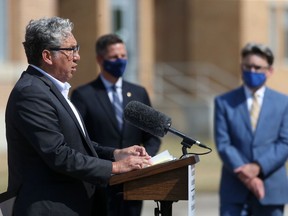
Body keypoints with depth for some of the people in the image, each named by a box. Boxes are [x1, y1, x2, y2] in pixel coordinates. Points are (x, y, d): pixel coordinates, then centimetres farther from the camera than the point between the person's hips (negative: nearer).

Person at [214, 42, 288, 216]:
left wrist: (258, 167, -15)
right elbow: (223, 143, -2)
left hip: (271, 188, 1)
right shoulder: (224, 102, 6)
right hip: (234, 188, -1)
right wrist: (244, 174, -15)